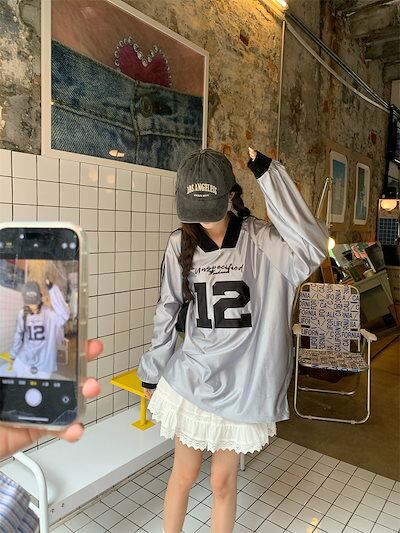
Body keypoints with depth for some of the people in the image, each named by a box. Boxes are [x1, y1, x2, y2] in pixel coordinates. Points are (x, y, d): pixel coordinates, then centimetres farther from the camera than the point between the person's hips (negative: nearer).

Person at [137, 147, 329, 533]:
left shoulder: (260, 240, -10)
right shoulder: (180, 244, -3)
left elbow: (311, 248, -31)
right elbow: (167, 312, 4)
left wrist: (268, 174, -29)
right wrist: (152, 372, 11)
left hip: (242, 382, -1)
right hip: (193, 378, 2)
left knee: (223, 482, 15)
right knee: (183, 477, 15)